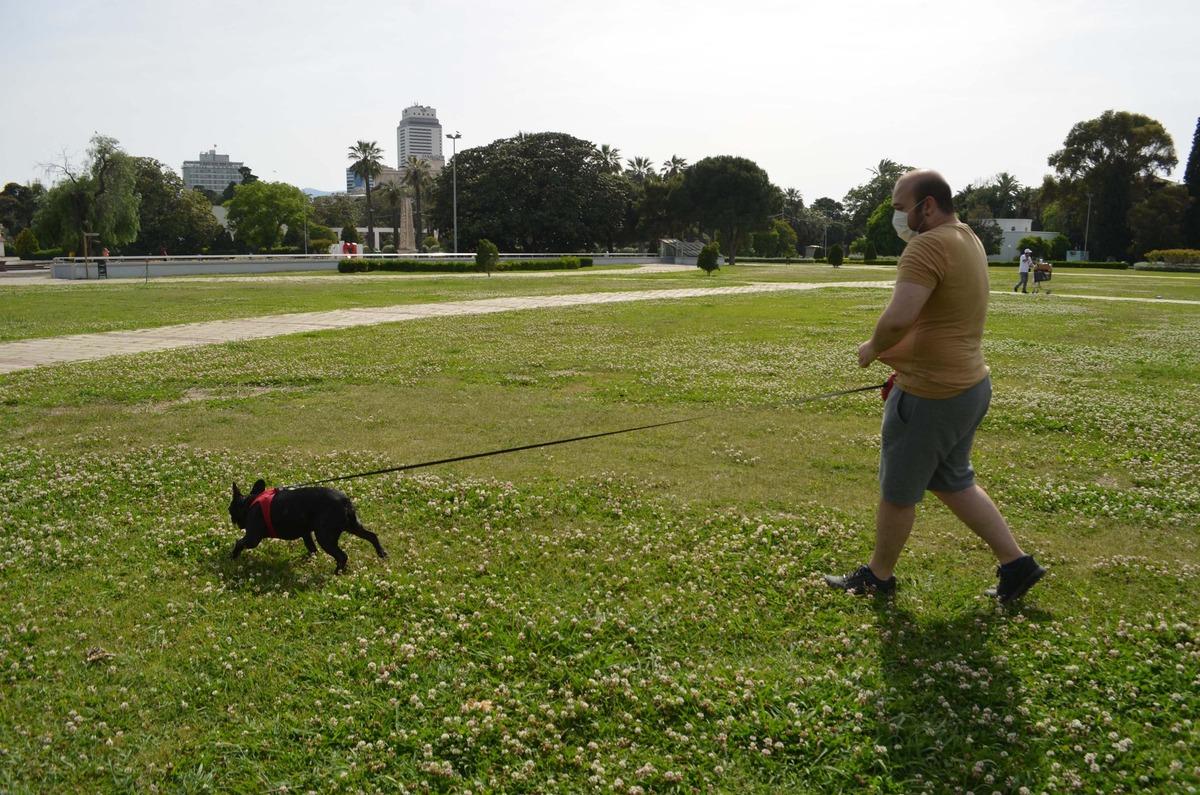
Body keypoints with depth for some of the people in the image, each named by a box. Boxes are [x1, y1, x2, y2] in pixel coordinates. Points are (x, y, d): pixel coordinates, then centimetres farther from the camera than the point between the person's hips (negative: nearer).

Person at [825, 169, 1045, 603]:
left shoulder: (928, 246, -22)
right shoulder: (968, 240, 11)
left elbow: (898, 319, -34)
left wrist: (872, 348, -15)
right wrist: (898, 354, 14)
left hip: (932, 396, -10)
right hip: (970, 385, 10)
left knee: (897, 492, 9)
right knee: (953, 482, 24)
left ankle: (878, 575, 28)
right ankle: (1016, 563, 26)